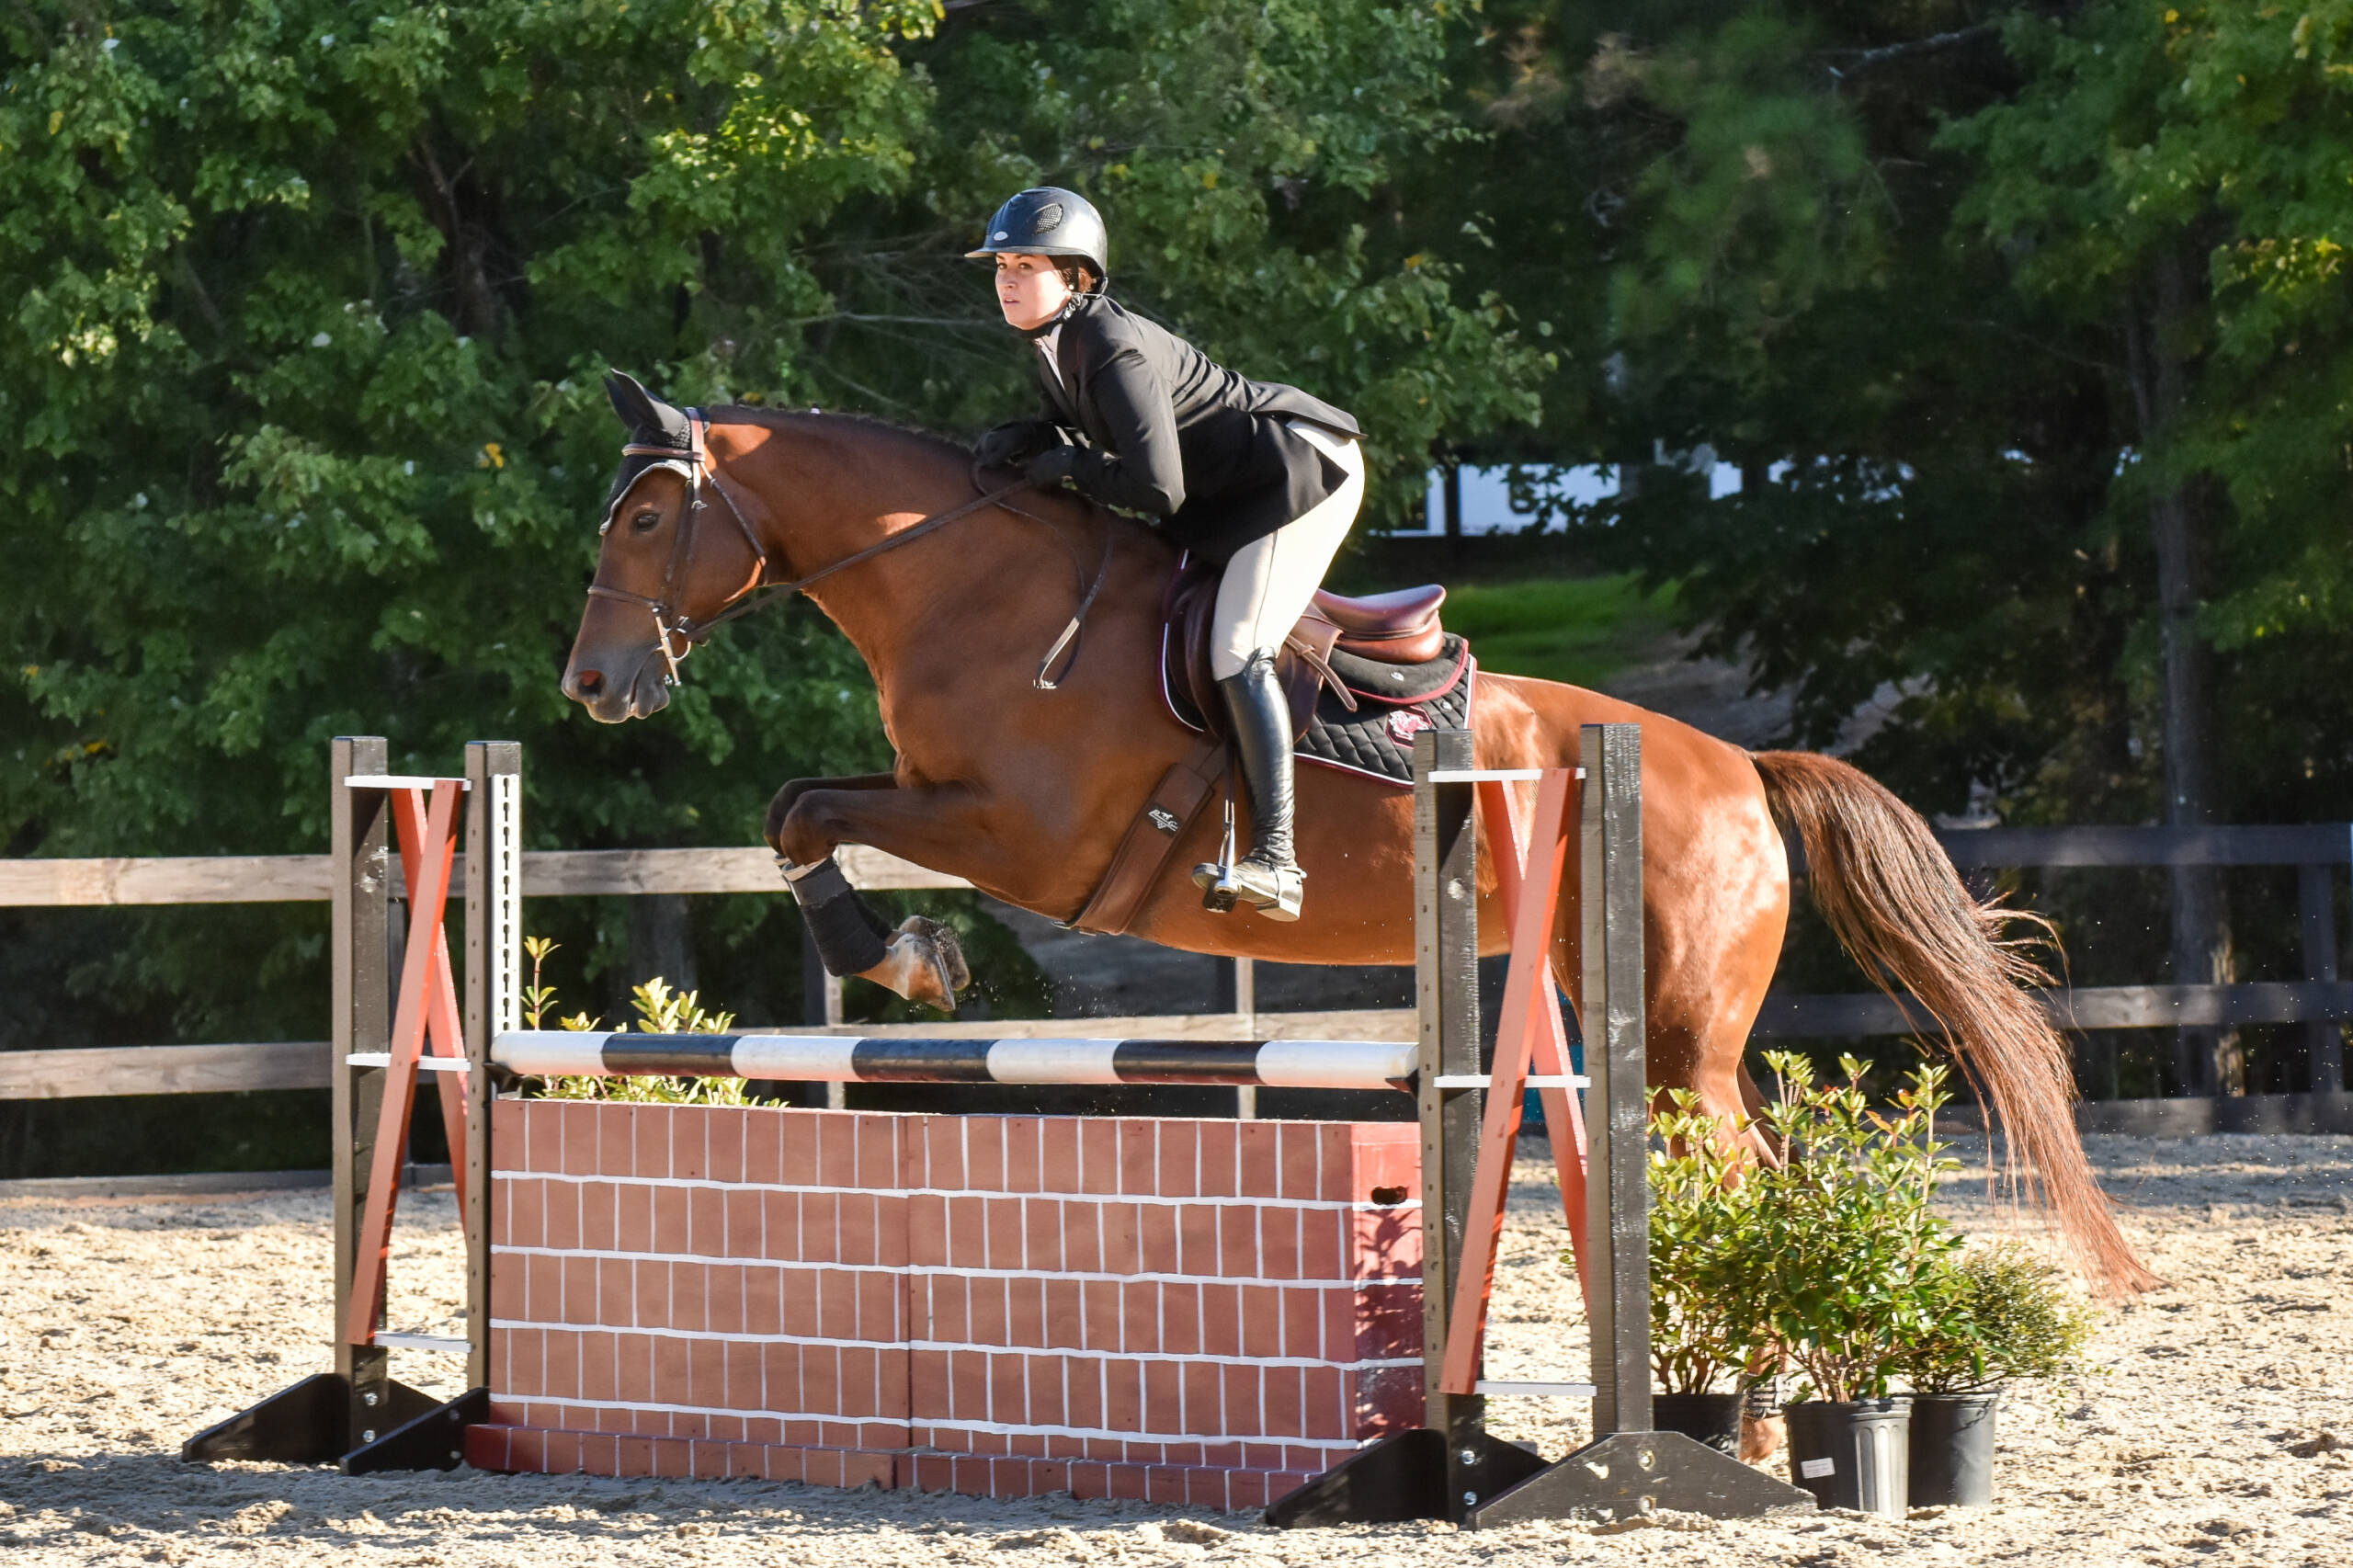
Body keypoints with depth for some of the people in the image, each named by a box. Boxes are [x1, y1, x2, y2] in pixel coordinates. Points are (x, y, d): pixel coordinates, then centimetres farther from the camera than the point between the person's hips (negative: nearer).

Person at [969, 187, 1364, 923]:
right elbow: (1072, 426, 17)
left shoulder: (1116, 351, -28)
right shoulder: (1054, 342, 1)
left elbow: (1158, 489, -32)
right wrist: (1019, 441, -4)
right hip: (1232, 492, 11)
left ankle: (1276, 861, -26)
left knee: (1237, 654, -21)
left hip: (1305, 469, -11)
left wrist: (1071, 467, -18)